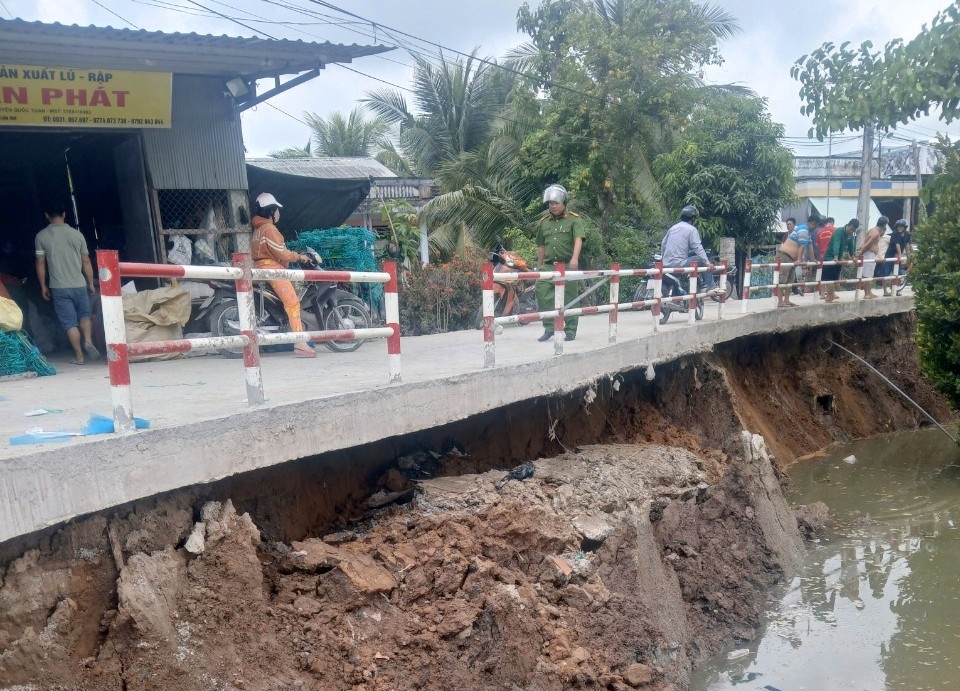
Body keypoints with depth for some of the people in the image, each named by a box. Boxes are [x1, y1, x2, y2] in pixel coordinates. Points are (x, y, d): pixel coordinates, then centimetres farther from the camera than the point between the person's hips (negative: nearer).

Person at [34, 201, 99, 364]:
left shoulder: (41, 236, -2)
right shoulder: (77, 234, 0)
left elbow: (40, 263, 0)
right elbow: (86, 262, 3)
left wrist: (43, 286, 10)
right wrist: (91, 283, 13)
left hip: (58, 287, -1)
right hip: (79, 285, 1)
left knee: (69, 322, 5)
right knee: (85, 314, 20)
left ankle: (79, 356, 7)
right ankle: (88, 341, -3)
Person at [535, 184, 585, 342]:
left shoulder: (574, 220, 1)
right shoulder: (543, 223, 15)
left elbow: (578, 240, -14)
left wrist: (575, 258, -30)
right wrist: (539, 267, 18)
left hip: (568, 266, -4)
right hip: (548, 266, 4)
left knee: (569, 299, 1)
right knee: (543, 296, -9)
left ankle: (570, 330, 12)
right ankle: (549, 328, 1)